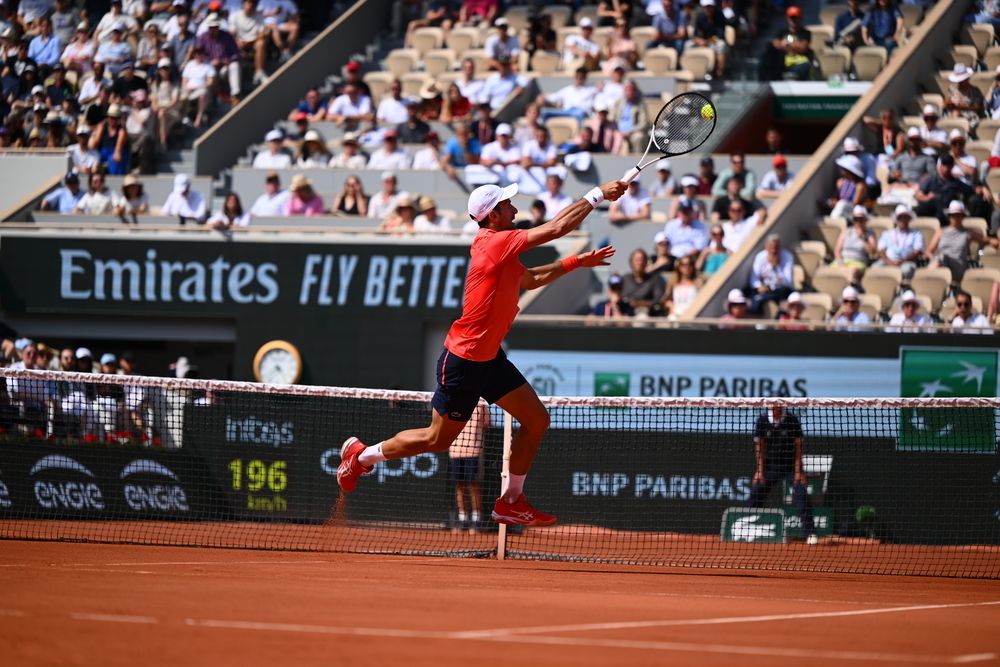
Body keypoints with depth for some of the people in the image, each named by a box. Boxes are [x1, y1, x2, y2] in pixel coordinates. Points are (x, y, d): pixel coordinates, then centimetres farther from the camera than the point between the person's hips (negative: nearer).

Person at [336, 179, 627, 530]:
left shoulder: (500, 248, 9)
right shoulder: (493, 242, -20)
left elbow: (531, 279, 29)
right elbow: (556, 228, -25)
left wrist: (576, 262, 22)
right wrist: (598, 194, -19)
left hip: (490, 357, 10)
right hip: (463, 359, -10)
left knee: (536, 419, 4)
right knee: (438, 439, 3)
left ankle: (510, 501, 13)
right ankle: (360, 455, 23)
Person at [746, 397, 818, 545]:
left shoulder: (792, 420, -9)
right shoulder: (762, 421, -3)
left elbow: (798, 446, -8)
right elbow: (759, 446, 0)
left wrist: (798, 471, -13)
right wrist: (760, 470, -6)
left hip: (791, 465, -2)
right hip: (770, 465, 2)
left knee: (802, 496, -16)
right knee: (755, 495, -2)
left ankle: (810, 534, -13)